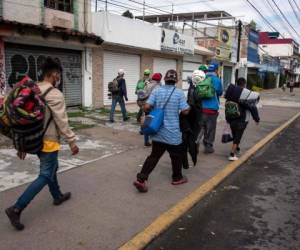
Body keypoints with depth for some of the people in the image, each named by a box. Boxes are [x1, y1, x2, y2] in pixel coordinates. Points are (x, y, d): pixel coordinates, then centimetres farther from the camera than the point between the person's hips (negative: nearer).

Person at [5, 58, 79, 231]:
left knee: (51, 168, 24)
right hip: (48, 141, -9)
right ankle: (16, 209, -3)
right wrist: (72, 142, -10)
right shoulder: (55, 94, -18)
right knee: (45, 176, 0)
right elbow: (62, 122, -19)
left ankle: (58, 196, 40)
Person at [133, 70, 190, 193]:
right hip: (172, 132, -3)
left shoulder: (156, 91, -1)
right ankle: (177, 178, 33)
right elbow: (185, 111, -10)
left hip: (158, 131, 4)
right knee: (177, 155, 17)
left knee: (154, 156, 10)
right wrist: (188, 106, 12)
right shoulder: (179, 93, -8)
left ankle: (141, 179, 1)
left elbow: (147, 107, -8)